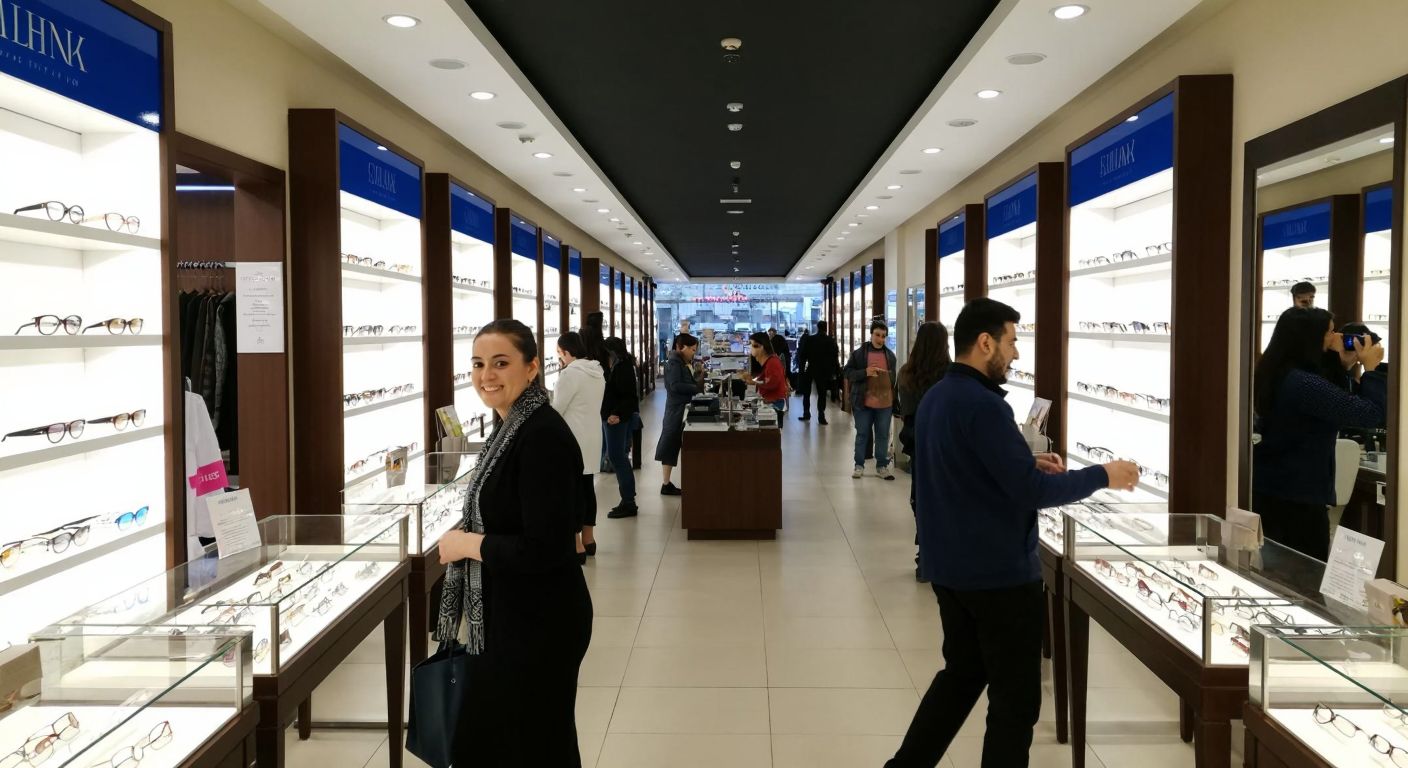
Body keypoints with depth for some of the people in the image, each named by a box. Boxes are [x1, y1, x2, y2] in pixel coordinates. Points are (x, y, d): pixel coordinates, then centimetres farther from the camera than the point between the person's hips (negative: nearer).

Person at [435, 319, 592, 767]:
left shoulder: (542, 436, -22)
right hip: (507, 618, 10)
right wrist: (465, 540, 3)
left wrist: (467, 544, -16)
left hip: (539, 623, -10)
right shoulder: (511, 428, 8)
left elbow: (544, 548, -27)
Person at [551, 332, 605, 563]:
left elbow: (556, 410, -13)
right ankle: (588, 539, 23)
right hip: (591, 437, 9)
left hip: (573, 440, -9)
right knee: (587, 488, 14)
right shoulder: (596, 371, 11)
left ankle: (577, 546, -2)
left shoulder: (570, 373, -16)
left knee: (572, 490, -4)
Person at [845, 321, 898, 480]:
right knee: (862, 434, 7)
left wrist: (895, 403, 6)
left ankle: (882, 466, 17)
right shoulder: (858, 353, -2)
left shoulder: (890, 355, 8)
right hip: (863, 403, -2)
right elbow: (848, 372, -4)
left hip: (885, 403, 3)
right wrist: (865, 372, -20)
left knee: (883, 436, 8)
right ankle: (859, 465, 17)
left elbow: (894, 379, 13)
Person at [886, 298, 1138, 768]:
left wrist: (1028, 465, 9)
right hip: (998, 574, -9)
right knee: (1015, 697, 6)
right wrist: (1103, 476, -12)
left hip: (950, 567, 9)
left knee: (961, 674, 22)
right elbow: (1032, 492, -23)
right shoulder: (983, 404, -22)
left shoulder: (935, 398, 7)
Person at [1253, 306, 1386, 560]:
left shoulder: (1278, 376, 7)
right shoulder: (1304, 384, -24)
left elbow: (1336, 403, 19)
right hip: (1297, 497, -10)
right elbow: (1373, 414, -20)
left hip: (1266, 489, 10)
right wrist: (1372, 367, -6)